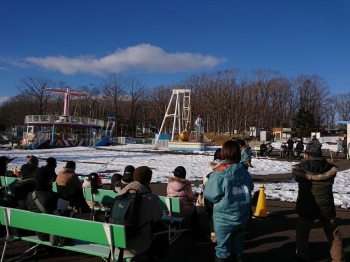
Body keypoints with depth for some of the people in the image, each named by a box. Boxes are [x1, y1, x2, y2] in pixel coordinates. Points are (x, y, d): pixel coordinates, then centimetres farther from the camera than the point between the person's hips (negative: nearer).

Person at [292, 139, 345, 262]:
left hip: (306, 208, -1)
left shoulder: (300, 169, -14)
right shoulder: (331, 169, -10)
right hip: (326, 208, 1)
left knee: (302, 233, 15)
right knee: (333, 235, 20)